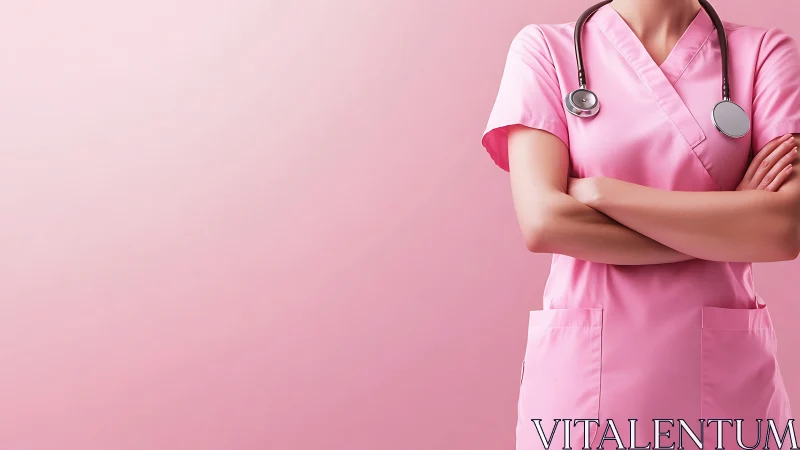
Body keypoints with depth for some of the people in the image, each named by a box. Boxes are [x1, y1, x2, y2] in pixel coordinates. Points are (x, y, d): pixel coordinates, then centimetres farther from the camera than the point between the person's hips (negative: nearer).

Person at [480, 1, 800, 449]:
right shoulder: (545, 47, -1)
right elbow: (542, 222, -14)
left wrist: (598, 192, -12)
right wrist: (729, 228, -9)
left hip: (728, 372, 1)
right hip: (581, 368, 0)